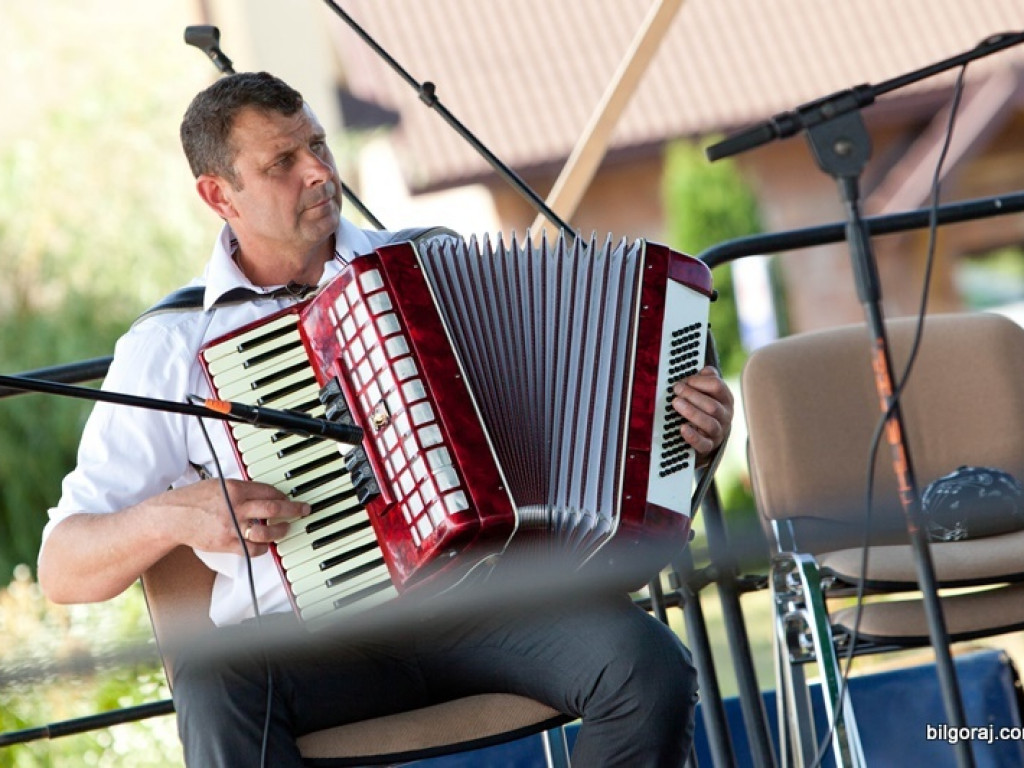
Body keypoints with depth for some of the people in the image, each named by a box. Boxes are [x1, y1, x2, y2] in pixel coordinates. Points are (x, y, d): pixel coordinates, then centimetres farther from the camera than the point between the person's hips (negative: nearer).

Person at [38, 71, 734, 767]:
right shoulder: (168, 348, 7)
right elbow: (63, 567, 5)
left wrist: (689, 429, 4)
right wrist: (174, 515, -15)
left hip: (482, 599, 2)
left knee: (648, 665, -26)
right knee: (212, 685, -36)